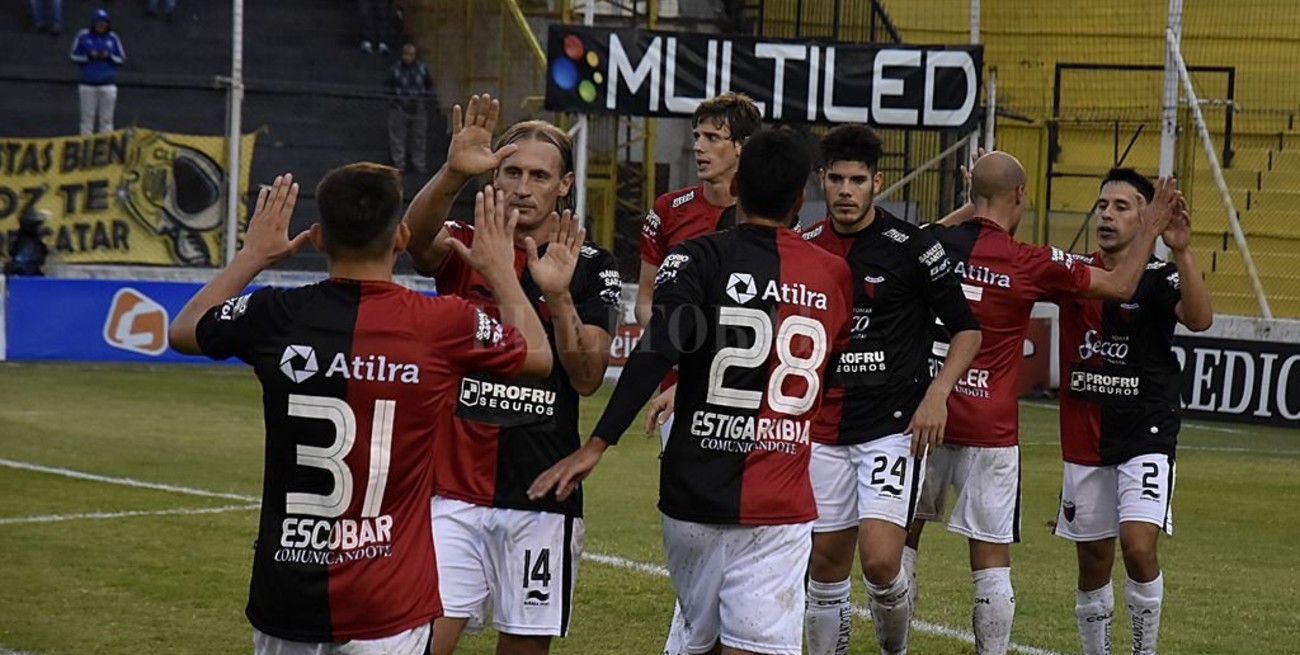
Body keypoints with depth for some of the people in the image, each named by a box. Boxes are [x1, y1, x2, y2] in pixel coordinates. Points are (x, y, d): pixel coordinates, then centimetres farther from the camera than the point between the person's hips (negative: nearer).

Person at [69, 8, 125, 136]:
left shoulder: (112, 38, 3)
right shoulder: (83, 36, -1)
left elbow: (122, 59, 8)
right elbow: (74, 56, 4)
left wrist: (108, 57, -11)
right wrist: (89, 56, -12)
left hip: (108, 84, 1)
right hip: (88, 84, -1)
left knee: (106, 119, 0)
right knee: (87, 117, 1)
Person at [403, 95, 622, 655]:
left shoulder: (589, 268, 4)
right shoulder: (464, 247, 5)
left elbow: (588, 379, -6)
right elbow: (416, 237, -20)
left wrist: (558, 295, -21)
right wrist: (454, 173, -39)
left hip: (542, 492, 0)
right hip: (453, 487, 0)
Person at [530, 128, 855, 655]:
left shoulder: (699, 259, -4)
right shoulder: (833, 275, 7)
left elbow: (655, 353, -18)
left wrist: (596, 444, -18)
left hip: (696, 493, -1)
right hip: (781, 507, 1)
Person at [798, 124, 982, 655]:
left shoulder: (911, 246, -7)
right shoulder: (804, 248, 5)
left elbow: (967, 329, 0)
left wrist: (936, 395, -13)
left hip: (892, 426, -4)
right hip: (823, 429, 4)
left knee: (880, 561, -15)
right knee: (827, 562, 7)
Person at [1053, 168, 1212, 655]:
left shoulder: (1159, 280, -6)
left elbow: (1199, 319, -25)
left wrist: (1181, 253, -39)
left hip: (1145, 437, -4)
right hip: (1084, 444, 4)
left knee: (1138, 547, -19)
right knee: (1093, 564, 9)